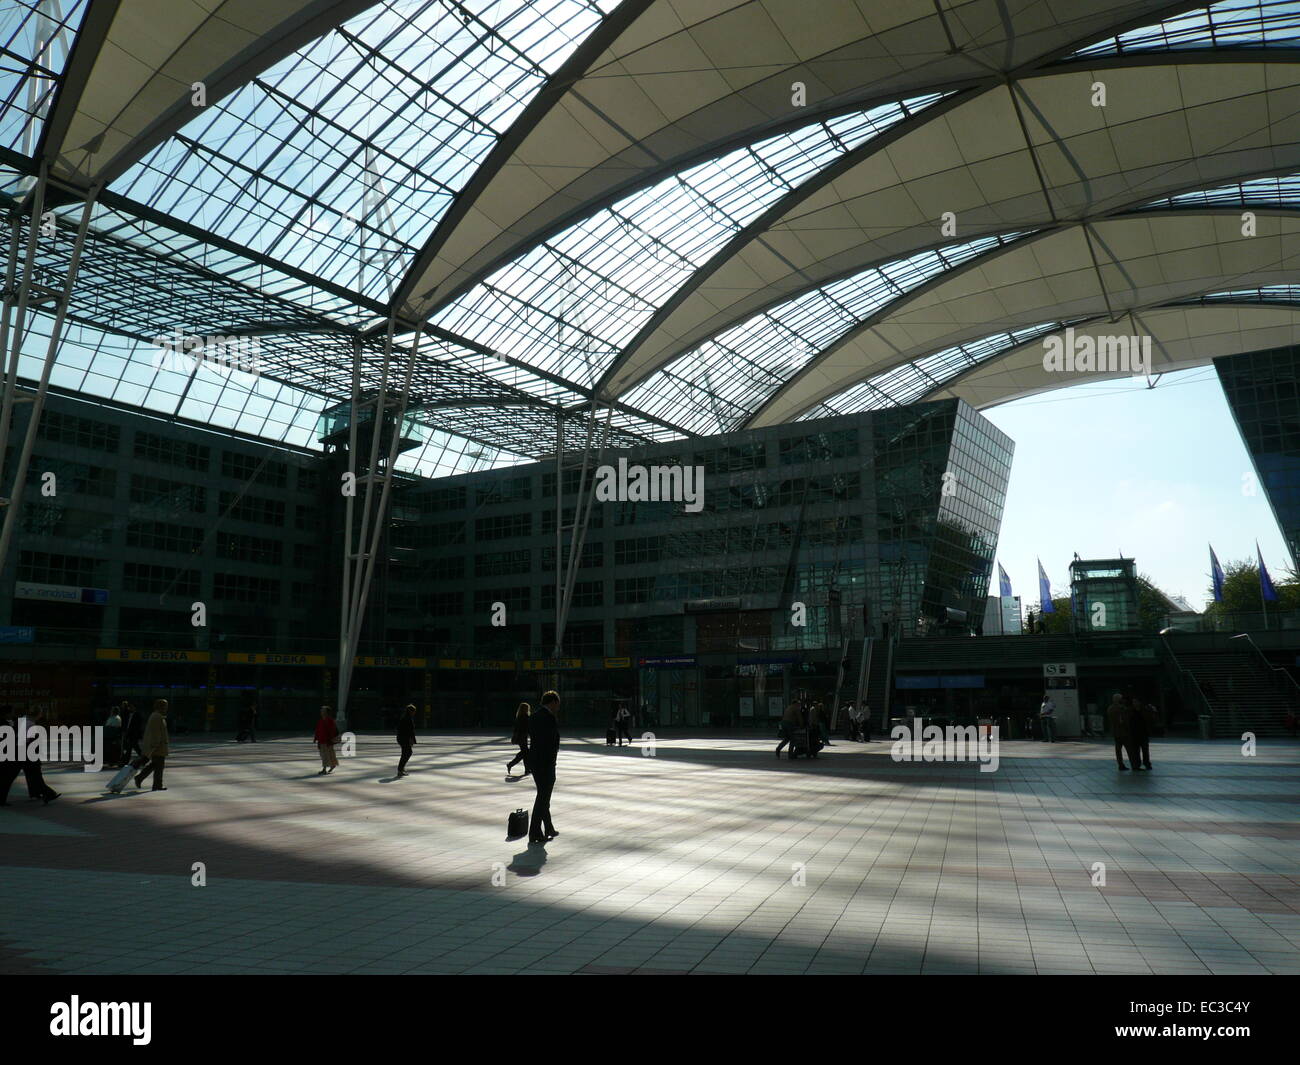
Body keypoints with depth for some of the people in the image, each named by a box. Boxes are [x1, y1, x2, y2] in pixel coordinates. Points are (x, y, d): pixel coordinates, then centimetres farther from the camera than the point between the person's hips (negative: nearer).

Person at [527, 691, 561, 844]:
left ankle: (549, 829, 28)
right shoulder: (550, 718, -18)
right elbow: (554, 741, -20)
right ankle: (535, 834, 4)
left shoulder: (532, 716, 10)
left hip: (533, 759, 9)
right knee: (543, 797, 0)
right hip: (546, 761, -9)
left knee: (543, 795, 18)